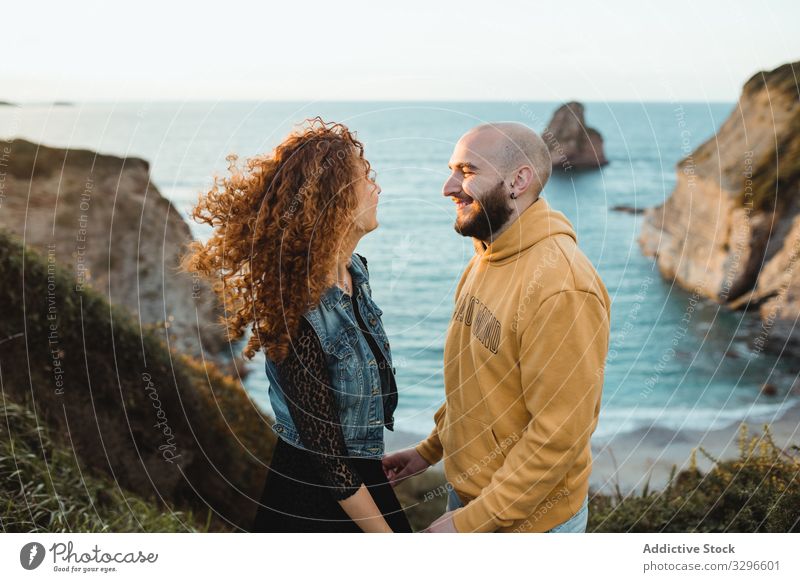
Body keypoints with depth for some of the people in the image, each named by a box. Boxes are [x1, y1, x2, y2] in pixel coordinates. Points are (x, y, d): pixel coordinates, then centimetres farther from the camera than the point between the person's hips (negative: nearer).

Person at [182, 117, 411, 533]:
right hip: (318, 499, -8)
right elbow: (326, 456, -24)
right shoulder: (299, 317, -30)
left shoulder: (356, 269, -4)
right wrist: (385, 533, -17)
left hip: (363, 474, 8)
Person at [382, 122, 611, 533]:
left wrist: (473, 520, -21)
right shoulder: (486, 259, 3)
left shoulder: (560, 287, -27)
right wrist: (430, 450, 10)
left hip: (526, 519, -8)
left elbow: (560, 434, -26)